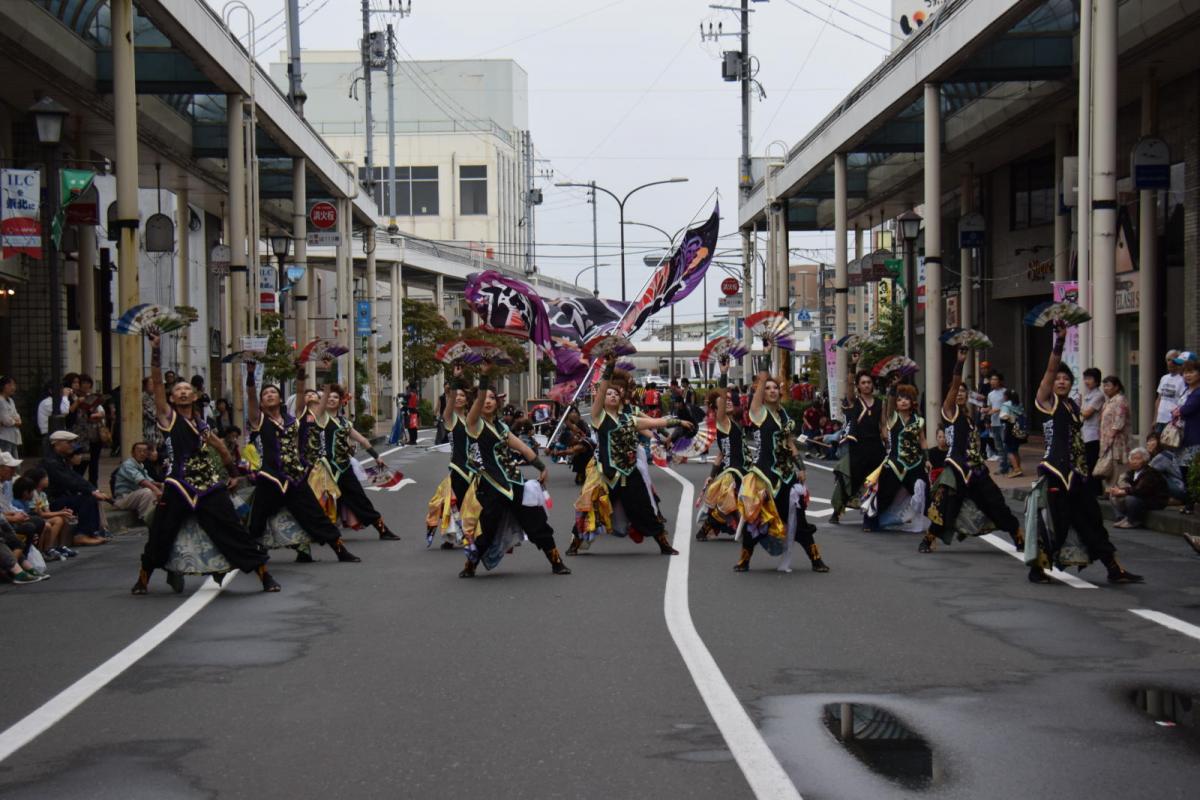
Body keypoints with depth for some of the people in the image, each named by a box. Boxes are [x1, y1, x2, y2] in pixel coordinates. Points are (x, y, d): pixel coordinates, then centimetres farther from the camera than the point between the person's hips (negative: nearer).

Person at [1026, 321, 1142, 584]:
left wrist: (1083, 469, 19)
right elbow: (1050, 369, -15)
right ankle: (1037, 568, 7)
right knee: (1054, 520, -6)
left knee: (1091, 518, 9)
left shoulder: (1073, 406, 18)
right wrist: (1059, 342, -24)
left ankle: (1114, 569, 12)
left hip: (1075, 472, 7)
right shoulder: (1046, 401, -3)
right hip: (1054, 471, -7)